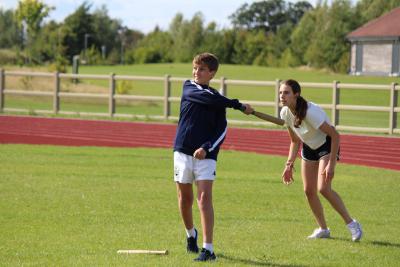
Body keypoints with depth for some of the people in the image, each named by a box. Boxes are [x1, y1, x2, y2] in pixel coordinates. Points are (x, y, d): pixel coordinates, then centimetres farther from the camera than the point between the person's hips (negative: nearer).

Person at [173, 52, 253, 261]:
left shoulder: (218, 101, 6)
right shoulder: (189, 87, 5)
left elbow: (222, 131, -1)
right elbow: (206, 97, -14)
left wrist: (206, 148, -18)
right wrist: (238, 105, -14)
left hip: (206, 154, -1)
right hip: (183, 150, 1)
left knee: (205, 197, -14)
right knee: (185, 197, 10)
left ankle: (208, 249, -18)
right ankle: (191, 234, 38)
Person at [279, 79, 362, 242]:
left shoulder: (311, 112, -33)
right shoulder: (285, 113, -10)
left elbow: (335, 135, -29)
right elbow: (295, 141, 6)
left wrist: (331, 164, -30)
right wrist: (289, 164, -2)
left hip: (327, 145, -7)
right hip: (309, 148, 7)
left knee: (323, 188, -21)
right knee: (309, 190, 2)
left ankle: (351, 224, -7)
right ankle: (323, 229, 19)